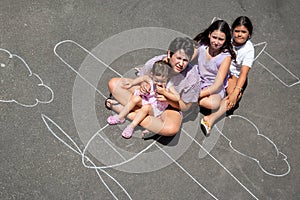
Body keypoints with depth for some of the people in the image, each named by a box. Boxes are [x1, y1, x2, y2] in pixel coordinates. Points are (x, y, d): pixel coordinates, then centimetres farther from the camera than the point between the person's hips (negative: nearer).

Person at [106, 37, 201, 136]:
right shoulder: (155, 62, -21)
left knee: (172, 129, -40)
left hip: (169, 107, -2)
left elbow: (185, 106, -12)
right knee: (113, 83, -12)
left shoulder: (192, 77, -24)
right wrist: (143, 84, -25)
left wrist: (168, 99, -30)